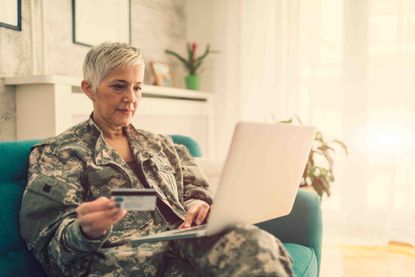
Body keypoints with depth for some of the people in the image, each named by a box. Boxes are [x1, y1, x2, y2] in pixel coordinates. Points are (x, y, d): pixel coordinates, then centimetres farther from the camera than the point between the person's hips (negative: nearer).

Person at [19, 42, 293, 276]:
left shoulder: (160, 144, 24)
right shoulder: (57, 152, 9)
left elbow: (194, 191, 22)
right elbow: (52, 242, 2)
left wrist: (198, 206, -4)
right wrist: (86, 232, -23)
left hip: (186, 243, 5)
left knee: (256, 243, -32)